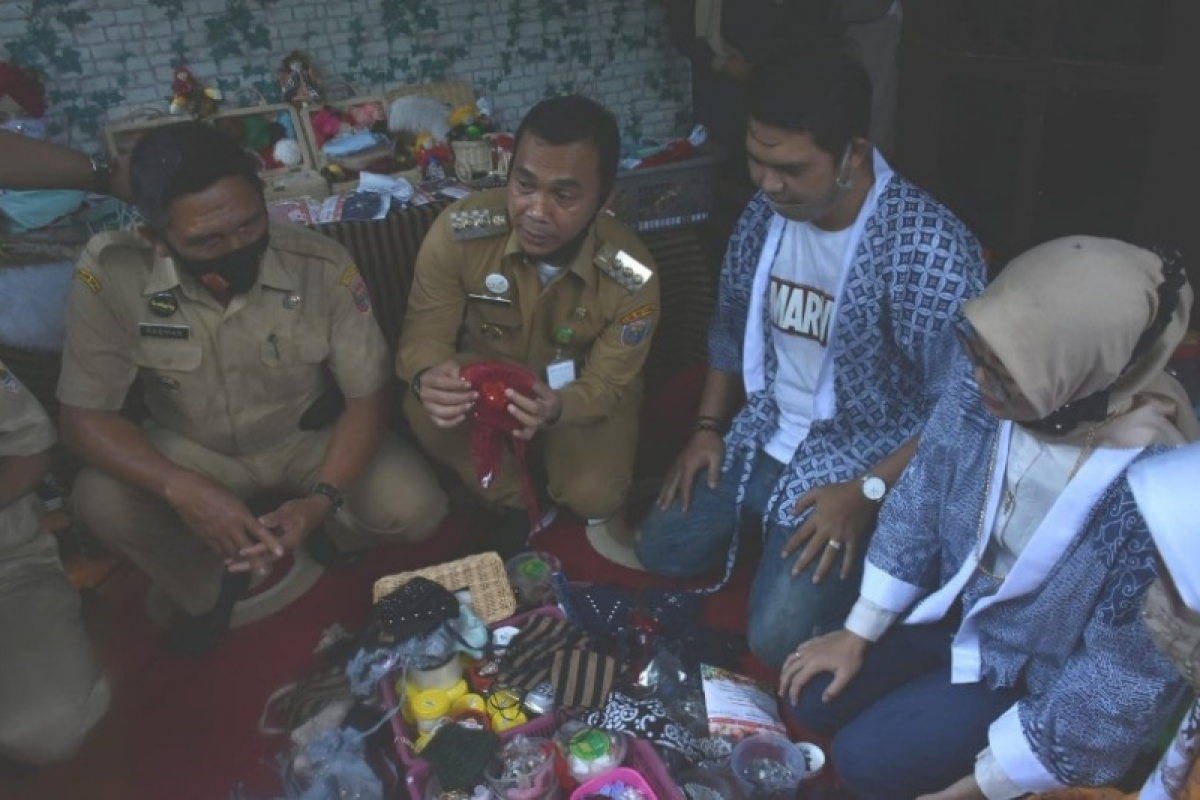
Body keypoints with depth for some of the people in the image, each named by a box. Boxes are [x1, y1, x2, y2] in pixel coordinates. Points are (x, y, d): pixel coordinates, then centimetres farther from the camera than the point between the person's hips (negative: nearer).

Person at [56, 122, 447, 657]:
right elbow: (83, 416, -20)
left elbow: (368, 396, -18)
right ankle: (207, 587, 7)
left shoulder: (324, 267, -27)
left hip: (310, 437, 0)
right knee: (99, 502, -26)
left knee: (417, 509, -22)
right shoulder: (110, 273, -26)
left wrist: (323, 500, -35)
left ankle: (325, 534, 15)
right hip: (192, 449, 1)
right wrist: (182, 490, -38)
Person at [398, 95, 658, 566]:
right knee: (426, 411, -29)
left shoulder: (631, 276, -29)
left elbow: (608, 384, -20)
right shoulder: (459, 231, -29)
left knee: (593, 492, -25)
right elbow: (425, 332, -19)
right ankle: (516, 505, 0)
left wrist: (555, 407, -45)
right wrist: (428, 377, -45)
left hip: (579, 395, -1)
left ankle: (601, 510, 18)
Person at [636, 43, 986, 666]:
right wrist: (708, 427, 5)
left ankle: (863, 559, 13)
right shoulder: (766, 211, -4)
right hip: (762, 438, 7)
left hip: (860, 460, -6)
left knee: (779, 638, -15)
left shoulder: (930, 247, -26)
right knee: (661, 550, 5)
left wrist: (867, 493, -23)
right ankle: (769, 526, 27)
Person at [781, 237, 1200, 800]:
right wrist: (857, 635, 1)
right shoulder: (982, 384, -23)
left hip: (1042, 672, -4)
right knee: (812, 700, 5)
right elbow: (918, 504, -6)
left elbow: (1122, 680, -24)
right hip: (955, 605, 5)